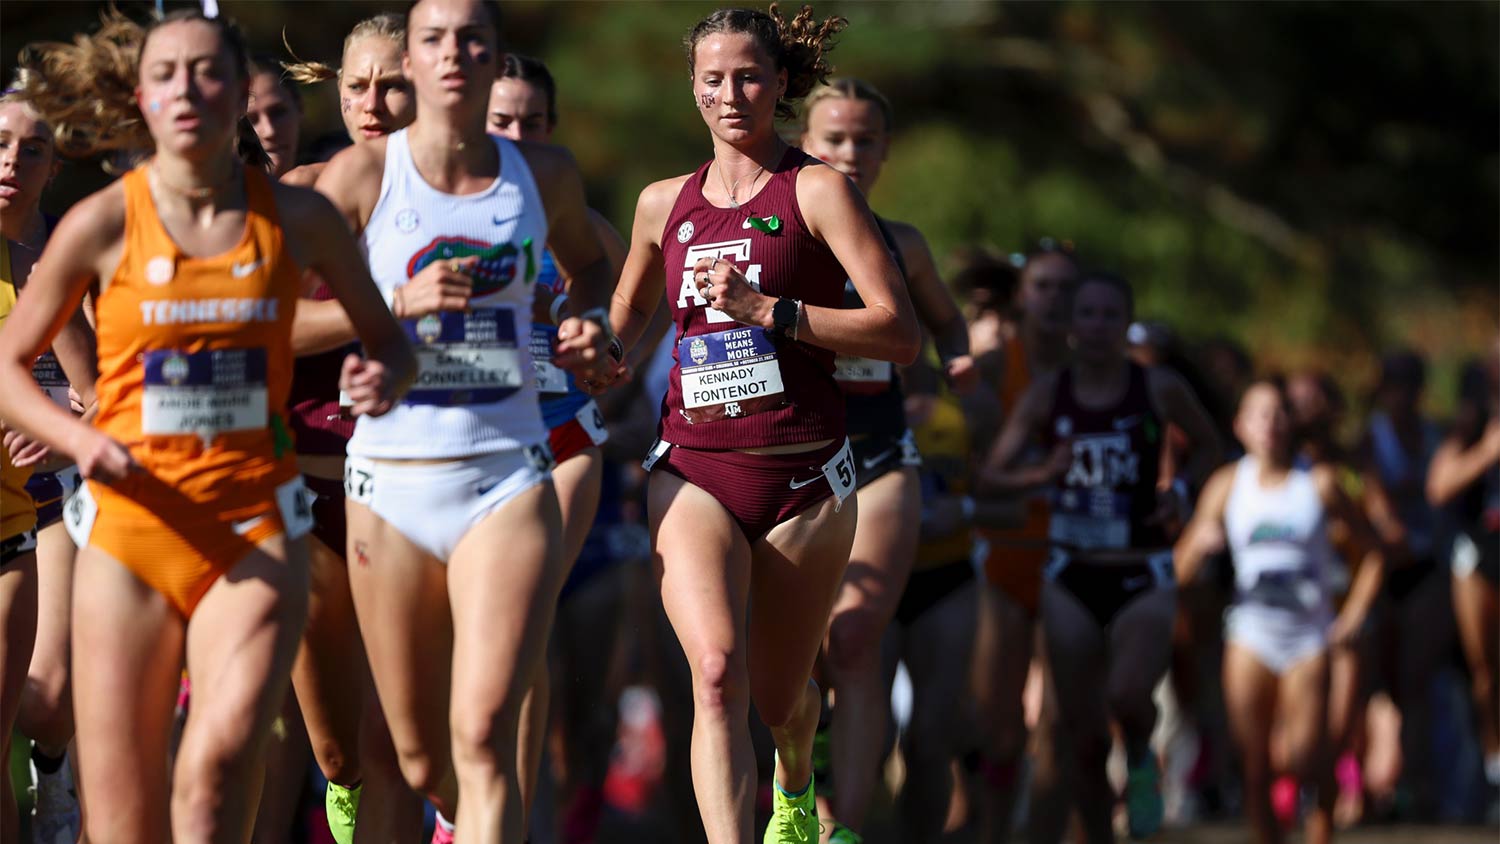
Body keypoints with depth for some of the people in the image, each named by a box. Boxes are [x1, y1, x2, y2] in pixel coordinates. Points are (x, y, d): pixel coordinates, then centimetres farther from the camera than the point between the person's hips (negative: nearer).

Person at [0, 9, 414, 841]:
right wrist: (81, 440, -12)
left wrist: (383, 378, -8)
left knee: (222, 756, -26)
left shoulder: (298, 218, 3)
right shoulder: (103, 224, -1)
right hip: (131, 527, 0)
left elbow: (384, 336, 16)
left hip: (256, 529, 0)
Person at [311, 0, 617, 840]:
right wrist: (401, 301, -16)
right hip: (392, 480, 0)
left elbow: (589, 260, 27)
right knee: (420, 760, 9)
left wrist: (593, 325, 6)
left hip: (508, 479, 0)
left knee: (483, 737, -16)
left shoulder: (546, 174, 5)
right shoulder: (364, 173, -2)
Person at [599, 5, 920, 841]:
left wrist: (768, 309, -17)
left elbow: (901, 333, -11)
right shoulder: (665, 203, 10)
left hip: (803, 474, -2)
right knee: (718, 675, -22)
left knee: (778, 696, 13)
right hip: (693, 470, 2)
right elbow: (629, 315, 29)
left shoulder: (817, 190, -3)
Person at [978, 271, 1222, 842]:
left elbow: (1209, 446, 14)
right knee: (1085, 744, 3)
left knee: (1126, 697, -28)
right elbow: (990, 479, -2)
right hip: (1073, 578, 2)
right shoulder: (1047, 396, 0)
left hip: (1143, 577, -2)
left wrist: (1182, 488, -5)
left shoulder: (1160, 389, -3)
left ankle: (1142, 765, 6)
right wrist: (1043, 474, -21)